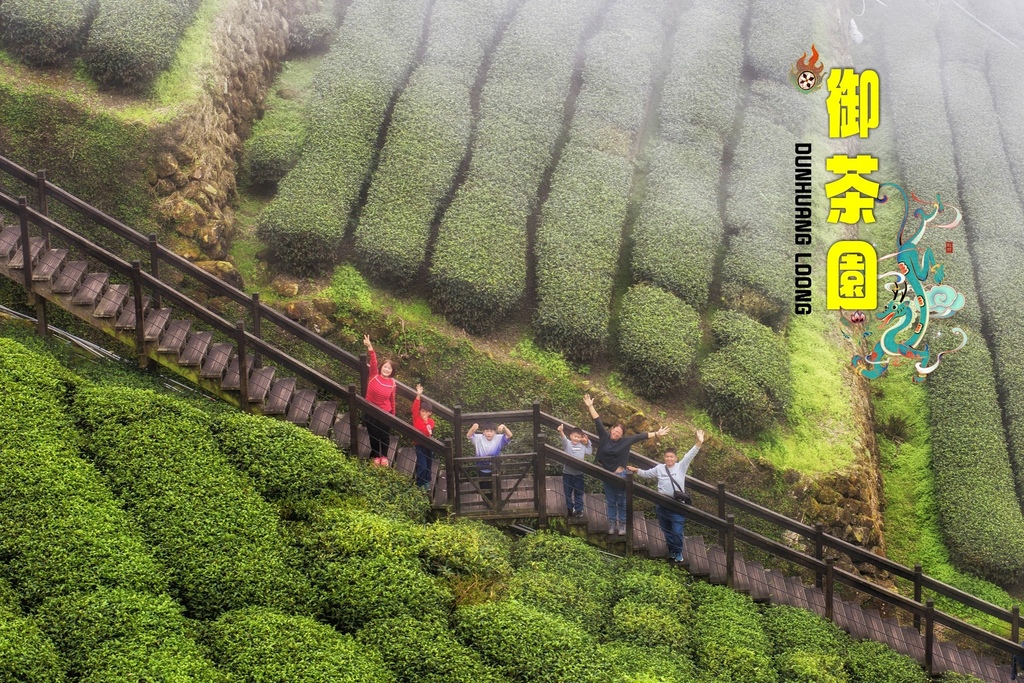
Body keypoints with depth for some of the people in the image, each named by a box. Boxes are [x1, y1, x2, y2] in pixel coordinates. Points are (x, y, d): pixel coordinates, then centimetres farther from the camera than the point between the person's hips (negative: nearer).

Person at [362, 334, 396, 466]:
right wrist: (370, 348, -46)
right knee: (373, 435, 16)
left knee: (385, 436, 16)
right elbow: (373, 362, -31)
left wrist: (393, 415, 10)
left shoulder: (392, 383, -8)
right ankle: (375, 455, 40)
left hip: (385, 413, 1)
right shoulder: (374, 375, -13)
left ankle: (384, 456, 41)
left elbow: (392, 400, 2)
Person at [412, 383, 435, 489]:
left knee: (428, 465, 14)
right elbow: (415, 407, -26)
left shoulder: (431, 421, 1)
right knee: (422, 466, -8)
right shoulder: (416, 418, -10)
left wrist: (430, 433, -6)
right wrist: (418, 396, -35)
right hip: (420, 445, -4)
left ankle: (427, 482, 30)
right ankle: (420, 485, 4)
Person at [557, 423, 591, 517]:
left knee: (579, 493, 11)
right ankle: (570, 509, 26)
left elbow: (590, 452, 23)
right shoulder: (567, 444, -9)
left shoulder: (582, 446, 3)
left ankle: (579, 510, 23)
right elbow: (563, 439, -33)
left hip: (578, 474, 2)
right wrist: (561, 431, -54)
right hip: (567, 473, -2)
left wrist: (588, 442, 9)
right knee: (568, 493, 10)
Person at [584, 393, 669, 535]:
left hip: (620, 475, -1)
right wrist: (590, 406, -10)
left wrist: (656, 434, -4)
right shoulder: (604, 437, -5)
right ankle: (612, 524, 21)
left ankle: (622, 524, 18)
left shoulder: (626, 441, -7)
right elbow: (598, 422, -8)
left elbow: (641, 436, -4)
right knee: (610, 502, 12)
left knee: (621, 502, 8)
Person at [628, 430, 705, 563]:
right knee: (666, 530, 14)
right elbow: (646, 474, 19)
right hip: (662, 505, 3)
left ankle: (678, 552, 17)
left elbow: (689, 455, -10)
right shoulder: (659, 468, 8)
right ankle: (671, 549, 34)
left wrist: (699, 444, -22)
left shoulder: (681, 466, 0)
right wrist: (636, 471, 4)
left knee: (677, 531, -3)